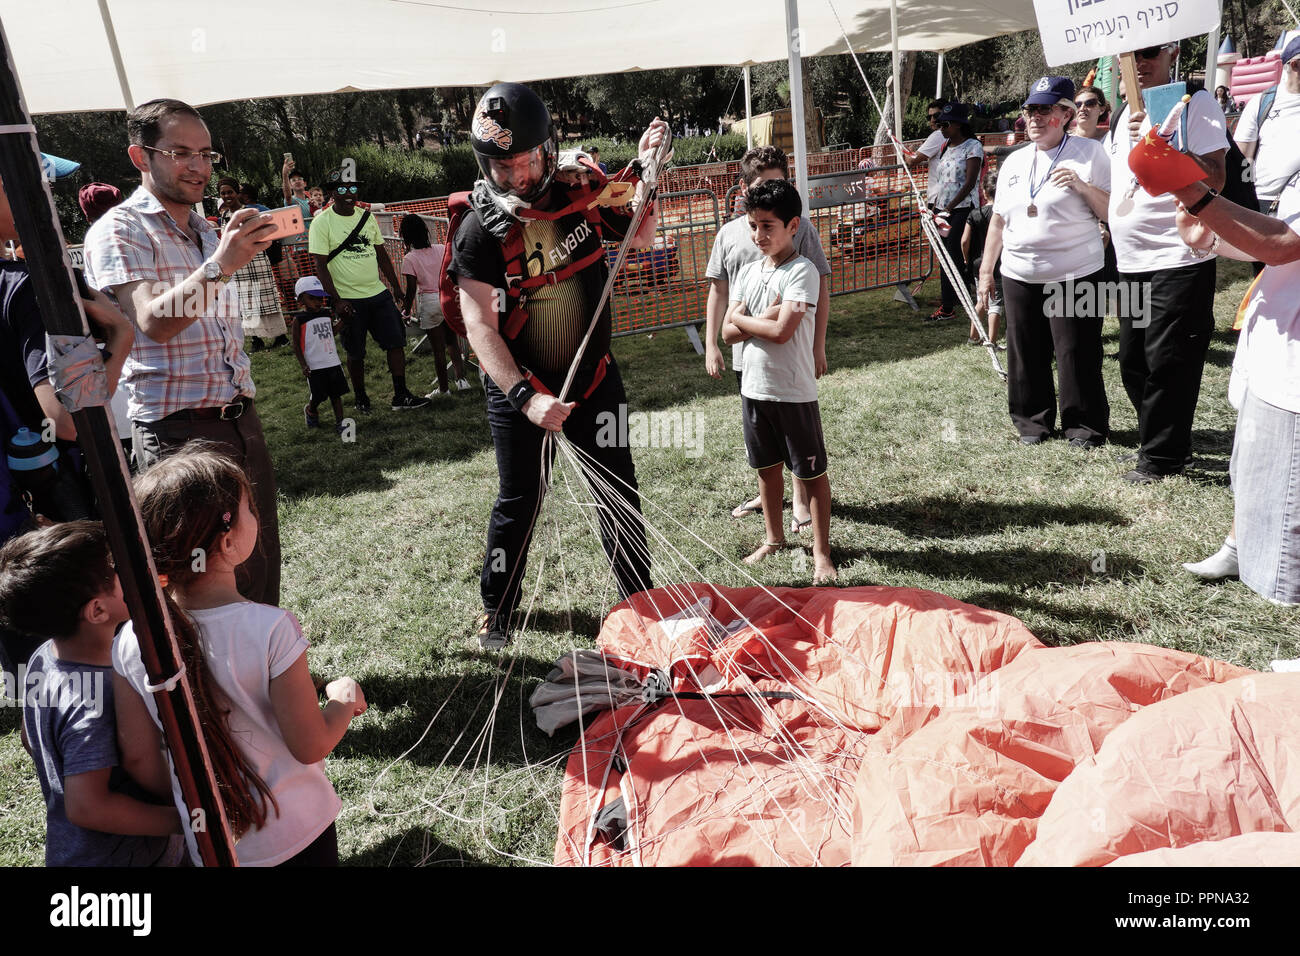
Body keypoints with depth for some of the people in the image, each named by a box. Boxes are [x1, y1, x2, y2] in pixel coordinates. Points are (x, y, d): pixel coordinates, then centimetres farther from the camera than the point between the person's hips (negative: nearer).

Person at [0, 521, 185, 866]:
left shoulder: (43, 658, -6)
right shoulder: (96, 698, -34)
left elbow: (32, 741, 9)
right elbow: (87, 807, -33)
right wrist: (183, 821, -25)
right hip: (123, 857, -8)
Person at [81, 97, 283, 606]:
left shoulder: (208, 232, 20)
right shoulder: (119, 231, -5)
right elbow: (155, 322, -21)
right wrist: (218, 266, -31)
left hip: (241, 422, 7)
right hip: (179, 432, -7)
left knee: (261, 561, 9)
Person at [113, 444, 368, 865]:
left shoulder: (132, 641, -15)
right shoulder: (270, 629, -28)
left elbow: (139, 754, -5)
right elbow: (310, 747, -20)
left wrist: (178, 811, 12)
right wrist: (344, 700, -1)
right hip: (296, 835, -3)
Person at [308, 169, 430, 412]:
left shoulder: (367, 217, 10)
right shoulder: (322, 222, -6)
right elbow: (320, 266, -10)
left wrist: (396, 287, 14)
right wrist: (336, 300, -17)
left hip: (379, 294, 5)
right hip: (348, 299, -5)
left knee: (396, 342, -1)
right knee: (356, 354, 4)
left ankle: (401, 396, 5)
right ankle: (361, 398, 21)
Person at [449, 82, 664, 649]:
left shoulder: (581, 191, -4)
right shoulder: (480, 230, -15)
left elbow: (639, 239, 13)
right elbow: (480, 329, -20)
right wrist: (527, 397, -30)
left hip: (594, 375, 3)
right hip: (518, 389, -3)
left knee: (619, 492, 9)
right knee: (518, 502, 8)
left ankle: (639, 596, 28)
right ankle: (496, 610, 29)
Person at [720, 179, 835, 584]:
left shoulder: (802, 271, -13)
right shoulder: (748, 271, 7)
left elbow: (781, 331, -24)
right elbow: (728, 332, 1)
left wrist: (743, 319, -8)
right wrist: (764, 318, -15)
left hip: (794, 392, -6)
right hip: (754, 387, 7)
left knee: (810, 472, 5)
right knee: (766, 466, 18)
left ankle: (821, 551, 17)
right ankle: (774, 539, 36)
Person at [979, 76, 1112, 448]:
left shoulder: (1090, 153, 0)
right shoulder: (1014, 162, 15)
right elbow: (998, 221, 18)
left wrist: (1082, 186, -19)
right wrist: (986, 271, 15)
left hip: (1075, 276, -4)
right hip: (1019, 278, 5)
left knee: (1077, 356, -3)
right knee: (1025, 356, 6)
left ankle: (1085, 427, 13)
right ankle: (1033, 422, 22)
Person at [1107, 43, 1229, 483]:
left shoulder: (1195, 103, -5)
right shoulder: (1122, 115, 16)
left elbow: (1214, 180, -15)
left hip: (1178, 261, -7)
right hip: (1131, 263, 8)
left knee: (1167, 364, -4)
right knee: (1133, 364, 13)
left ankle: (1161, 458, 8)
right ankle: (1158, 443, 28)